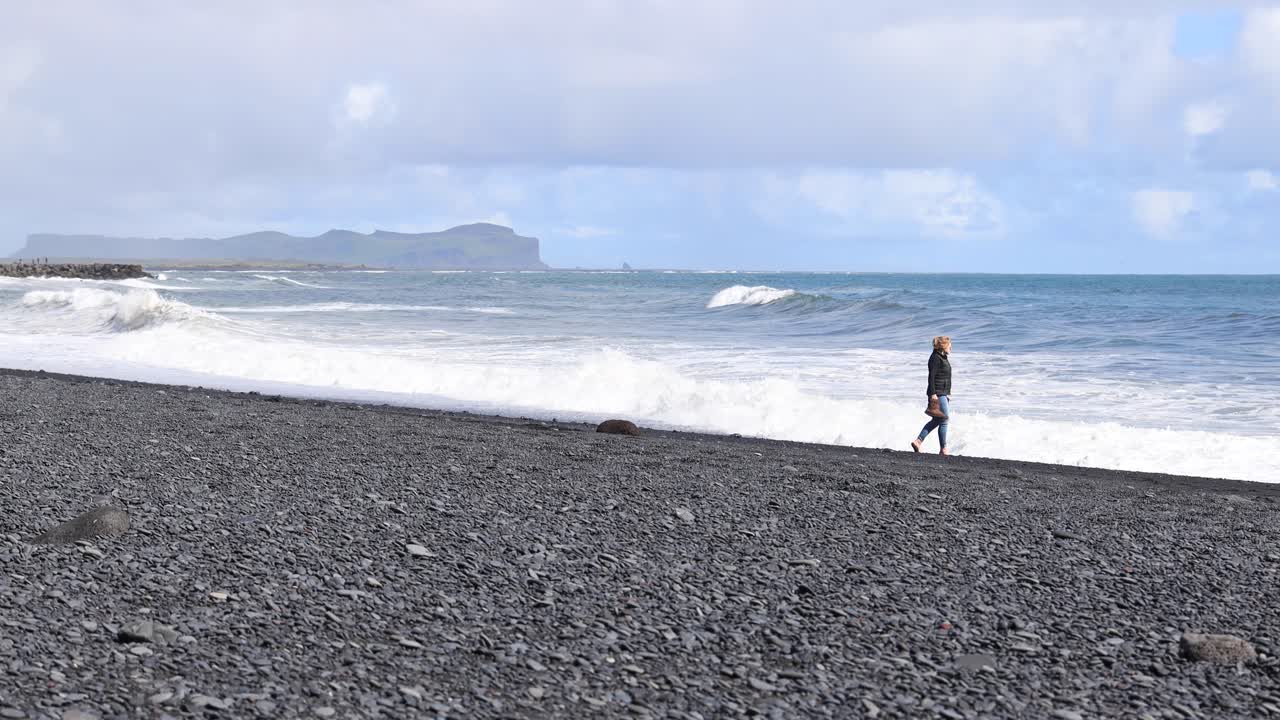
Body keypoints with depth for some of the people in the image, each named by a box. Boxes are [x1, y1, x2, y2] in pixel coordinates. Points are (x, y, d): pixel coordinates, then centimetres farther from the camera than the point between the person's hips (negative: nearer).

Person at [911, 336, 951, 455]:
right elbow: (931, 377, -19)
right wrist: (933, 394, -23)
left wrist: (948, 394, 25)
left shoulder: (943, 358, 17)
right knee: (944, 420, -6)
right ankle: (943, 449, 1)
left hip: (944, 393, 10)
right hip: (938, 393, -10)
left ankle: (918, 441, 13)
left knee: (936, 420, 11)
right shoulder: (935, 358, -13)